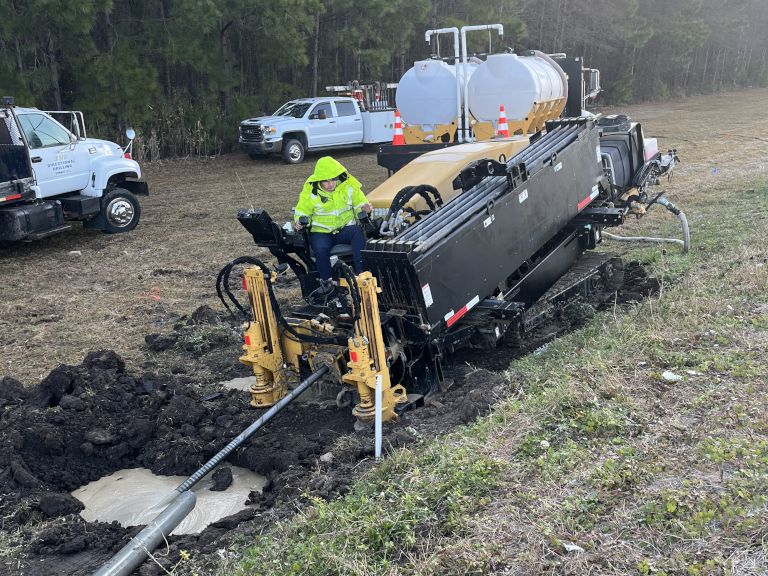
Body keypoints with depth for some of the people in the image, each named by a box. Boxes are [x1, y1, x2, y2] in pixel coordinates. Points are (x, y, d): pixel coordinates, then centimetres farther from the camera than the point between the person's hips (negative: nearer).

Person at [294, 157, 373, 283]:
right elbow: (301, 212, 9)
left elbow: (360, 204, 10)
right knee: (321, 250, -34)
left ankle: (360, 270, -40)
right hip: (321, 233, -1)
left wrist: (365, 209, -16)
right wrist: (299, 222, -15)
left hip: (345, 229, 1)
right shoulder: (310, 192, -1)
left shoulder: (349, 187, 2)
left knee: (357, 231, -34)